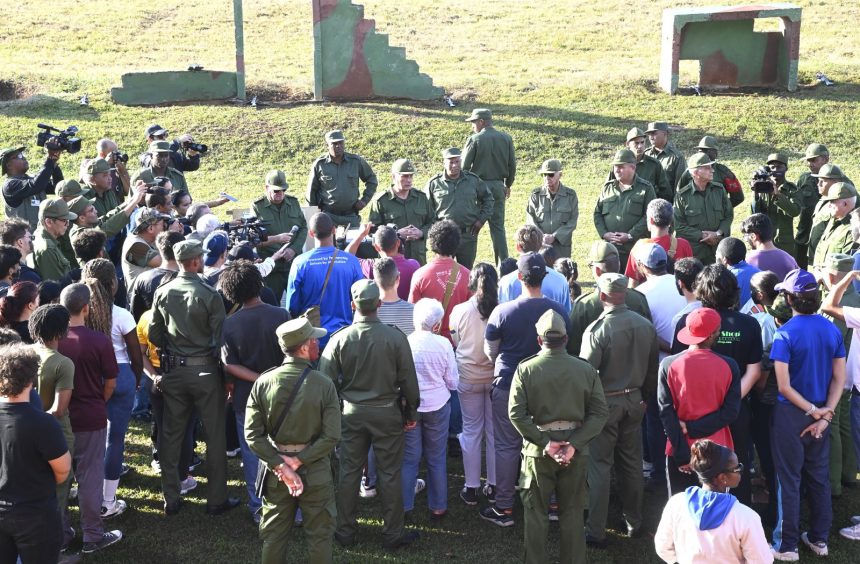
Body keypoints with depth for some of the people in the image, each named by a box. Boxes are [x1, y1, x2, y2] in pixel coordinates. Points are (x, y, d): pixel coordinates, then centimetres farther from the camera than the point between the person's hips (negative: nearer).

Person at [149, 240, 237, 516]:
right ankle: (217, 499, 15)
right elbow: (220, 339, -13)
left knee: (171, 435, 13)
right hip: (205, 370, -4)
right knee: (215, 436, 8)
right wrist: (226, 374, -1)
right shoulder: (209, 295, -15)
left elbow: (154, 335, 4)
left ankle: (170, 499, 20)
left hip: (173, 370, 4)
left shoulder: (162, 292, -2)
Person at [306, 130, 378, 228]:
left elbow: (372, 180, 16)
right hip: (328, 216, -1)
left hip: (351, 216, 2)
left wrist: (364, 200, 7)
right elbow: (311, 191, 9)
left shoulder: (356, 161, 3)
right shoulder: (319, 164, 0)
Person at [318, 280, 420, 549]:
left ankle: (345, 531, 24)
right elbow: (408, 380, -7)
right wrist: (411, 412, 7)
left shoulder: (340, 338, -10)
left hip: (351, 413, 1)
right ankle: (393, 533, 18)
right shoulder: (395, 338, -13)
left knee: (349, 472, 13)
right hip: (387, 413, -1)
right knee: (390, 474, 9)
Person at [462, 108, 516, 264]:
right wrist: (508, 185, 20)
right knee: (498, 227, 9)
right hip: (498, 186, 4)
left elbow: (464, 166, -8)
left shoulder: (475, 139, -9)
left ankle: (467, 267, 6)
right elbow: (512, 165, 8)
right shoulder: (506, 138, 4)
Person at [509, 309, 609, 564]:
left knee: (536, 514, 12)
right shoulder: (586, 370, -5)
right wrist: (574, 444, -12)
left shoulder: (525, 369, -9)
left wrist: (545, 443, -13)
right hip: (575, 451, 1)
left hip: (537, 451, -1)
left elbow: (516, 414, -15)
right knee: (572, 513, 14)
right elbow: (600, 413, -8)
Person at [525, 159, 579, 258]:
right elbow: (530, 217, 2)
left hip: (562, 246, 0)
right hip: (539, 246, 0)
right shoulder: (536, 195, 8)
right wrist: (540, 236, -14)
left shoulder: (570, 195, 5)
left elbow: (572, 221, -1)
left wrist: (554, 236, -12)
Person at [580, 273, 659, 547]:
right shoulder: (646, 326, -2)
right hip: (634, 403, 5)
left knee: (599, 466, 3)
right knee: (632, 463, 17)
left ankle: (596, 532, 8)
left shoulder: (597, 329, -20)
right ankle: (634, 522, 31)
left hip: (605, 404, -5)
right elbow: (652, 370, 7)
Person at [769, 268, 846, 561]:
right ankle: (819, 538, 27)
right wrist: (824, 414, -6)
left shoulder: (785, 334, -17)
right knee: (818, 476, 16)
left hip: (791, 414, -5)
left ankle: (787, 546, 12)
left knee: (789, 480, 4)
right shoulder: (832, 330, -1)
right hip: (819, 414, 5)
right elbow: (839, 379, -2)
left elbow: (784, 386, -20)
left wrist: (813, 411, -11)